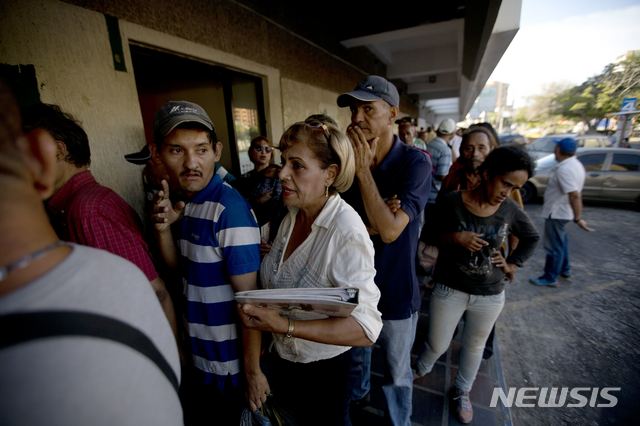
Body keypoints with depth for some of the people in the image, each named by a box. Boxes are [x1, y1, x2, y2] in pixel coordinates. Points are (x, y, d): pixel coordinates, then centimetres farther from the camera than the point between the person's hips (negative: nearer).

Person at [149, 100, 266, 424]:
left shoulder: (230, 208, -26)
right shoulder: (185, 200, -2)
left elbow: (249, 296, -23)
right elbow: (180, 267, 5)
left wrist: (252, 369, -15)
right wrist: (163, 227, -13)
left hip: (230, 361, -7)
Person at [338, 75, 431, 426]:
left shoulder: (415, 162, -16)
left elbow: (390, 230, -25)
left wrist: (364, 170, -24)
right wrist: (368, 225, -21)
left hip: (394, 292, -3)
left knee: (397, 373, 21)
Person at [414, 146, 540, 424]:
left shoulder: (510, 211, -6)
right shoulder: (451, 202, -18)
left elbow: (532, 238, 13)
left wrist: (513, 264, 4)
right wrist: (454, 237, -27)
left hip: (490, 295, 4)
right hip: (449, 289, -3)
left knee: (474, 346, 23)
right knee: (437, 345, 11)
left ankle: (462, 392, 51)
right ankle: (421, 369, 47)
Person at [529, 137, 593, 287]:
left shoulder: (564, 169, -25)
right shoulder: (576, 165, 8)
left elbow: (574, 195, -30)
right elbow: (575, 194, 16)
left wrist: (578, 218, -28)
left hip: (556, 212, -10)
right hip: (563, 211, 10)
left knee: (553, 246, 0)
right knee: (560, 241, 24)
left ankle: (550, 278, 10)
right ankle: (564, 269, 39)